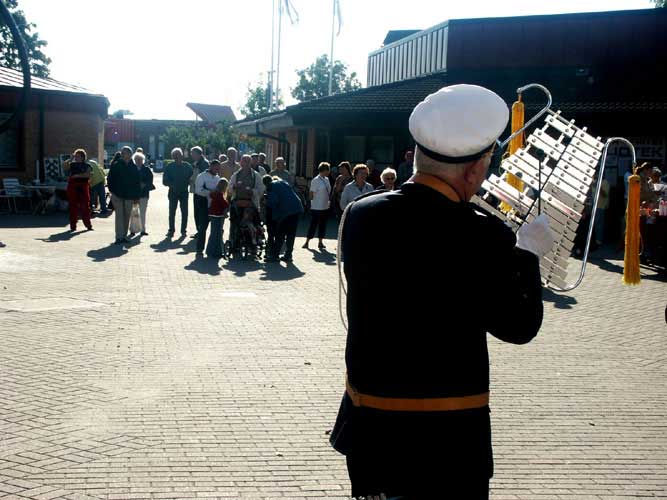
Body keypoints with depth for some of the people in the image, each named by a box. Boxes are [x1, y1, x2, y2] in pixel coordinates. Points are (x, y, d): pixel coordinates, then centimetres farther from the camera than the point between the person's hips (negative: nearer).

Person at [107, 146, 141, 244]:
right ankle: (119, 236, -9)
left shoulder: (134, 168, 5)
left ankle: (124, 236, 15)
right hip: (117, 195, -2)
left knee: (127, 216, 7)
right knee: (119, 215, -8)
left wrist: (137, 196, 4)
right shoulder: (115, 166, 0)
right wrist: (113, 191, -5)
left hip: (129, 196, 2)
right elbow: (109, 179, 4)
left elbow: (137, 183, 7)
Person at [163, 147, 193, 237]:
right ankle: (171, 230, 8)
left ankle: (183, 230, 11)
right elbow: (165, 181, 0)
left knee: (184, 212, 2)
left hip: (184, 192, 1)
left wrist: (186, 183, -11)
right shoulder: (169, 167, 1)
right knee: (172, 212, 0)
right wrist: (172, 185, -15)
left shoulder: (187, 166, 3)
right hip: (173, 192, -1)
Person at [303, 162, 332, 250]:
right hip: (316, 208, -7)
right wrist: (312, 203, -6)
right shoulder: (315, 180, -14)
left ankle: (320, 242, 20)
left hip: (325, 207, 7)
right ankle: (307, 242, 9)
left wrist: (329, 200, 7)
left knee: (323, 225, 11)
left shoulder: (327, 179, 9)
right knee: (313, 225, -1)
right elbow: (311, 193, -11)